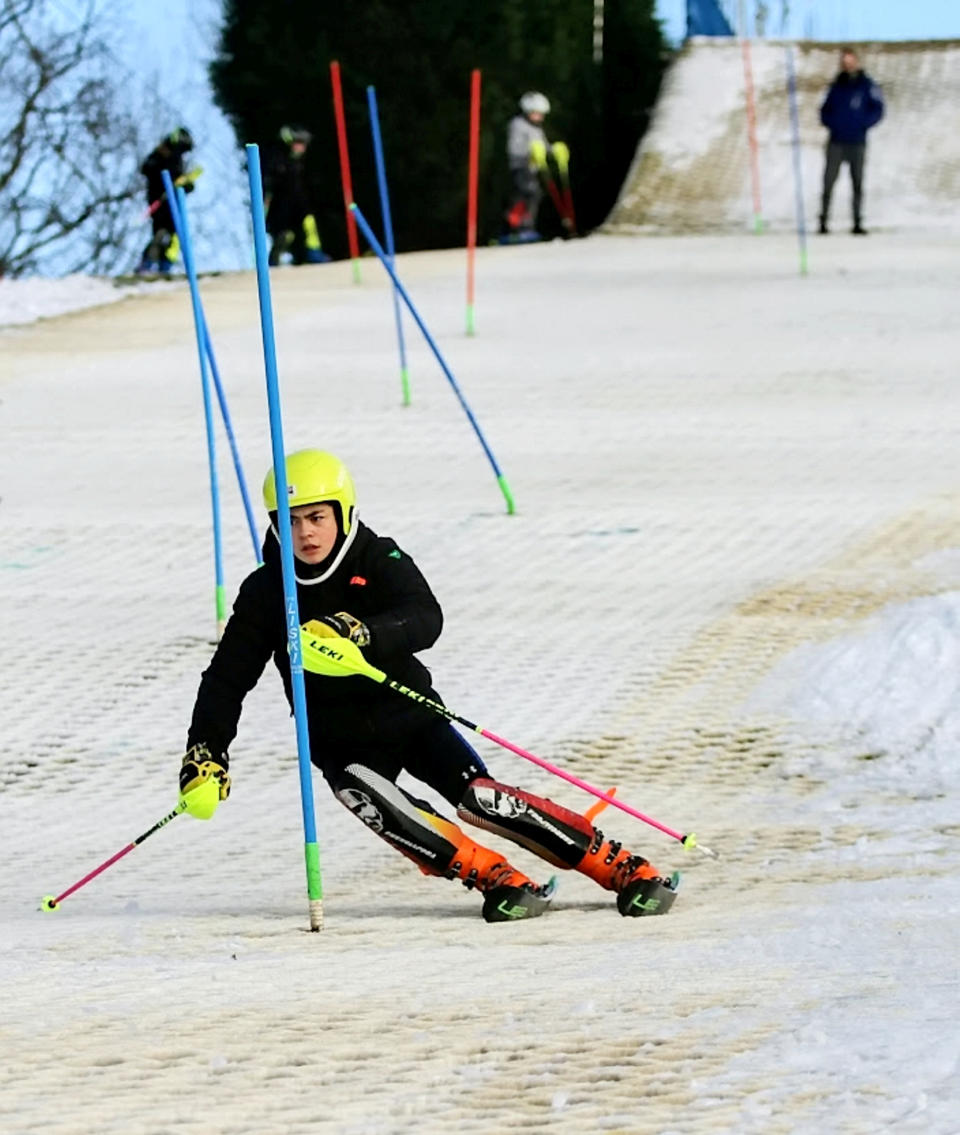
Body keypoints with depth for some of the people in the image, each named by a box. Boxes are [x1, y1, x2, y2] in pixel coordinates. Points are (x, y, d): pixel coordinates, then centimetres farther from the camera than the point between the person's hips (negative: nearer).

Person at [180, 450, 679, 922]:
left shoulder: (379, 561, -12)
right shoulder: (266, 593, -6)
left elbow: (425, 620, -30)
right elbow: (227, 678, -1)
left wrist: (357, 632, -48)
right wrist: (205, 753, -13)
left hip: (409, 713, -1)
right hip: (343, 746, 1)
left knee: (479, 797, -19)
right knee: (383, 809, -30)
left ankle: (627, 871, -13)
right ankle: (499, 880, -20)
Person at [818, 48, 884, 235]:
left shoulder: (867, 85, 2)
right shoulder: (836, 86, 12)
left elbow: (877, 110, -2)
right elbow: (825, 110, 19)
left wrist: (862, 125, -13)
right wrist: (829, 122, -1)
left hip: (857, 142, -2)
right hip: (836, 142, 2)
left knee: (857, 183, 2)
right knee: (828, 182, -5)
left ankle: (857, 223, 6)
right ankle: (824, 221, -1)